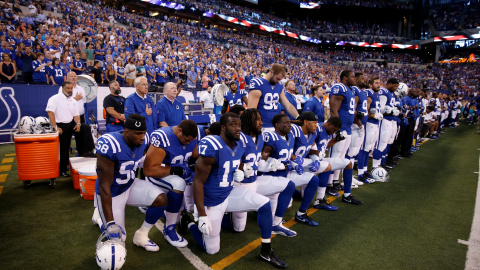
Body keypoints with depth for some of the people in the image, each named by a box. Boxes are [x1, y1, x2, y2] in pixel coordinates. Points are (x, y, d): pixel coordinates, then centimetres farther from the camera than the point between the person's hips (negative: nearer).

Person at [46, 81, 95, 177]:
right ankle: (62, 170, 10)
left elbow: (76, 115, 12)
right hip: (61, 126, -6)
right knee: (63, 149, -2)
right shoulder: (55, 98, -7)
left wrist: (78, 123, -9)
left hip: (71, 123, 6)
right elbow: (50, 112, -17)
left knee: (86, 128, -15)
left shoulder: (73, 101, 14)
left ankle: (86, 151, -12)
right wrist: (55, 127, -25)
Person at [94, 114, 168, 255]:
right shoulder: (110, 146, -33)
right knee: (118, 238, 0)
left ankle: (141, 235, 6)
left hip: (131, 185, 6)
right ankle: (101, 216, 30)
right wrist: (110, 223, -30)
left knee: (161, 199, -17)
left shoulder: (143, 140, -14)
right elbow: (104, 187, -29)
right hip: (111, 194, -5)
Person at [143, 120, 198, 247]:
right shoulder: (162, 139, -27)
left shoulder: (191, 137, -4)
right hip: (158, 174, -8)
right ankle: (169, 230, -19)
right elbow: (149, 170, -29)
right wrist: (175, 170, -27)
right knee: (178, 184, -35)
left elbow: (196, 156, 14)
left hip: (180, 171, 8)